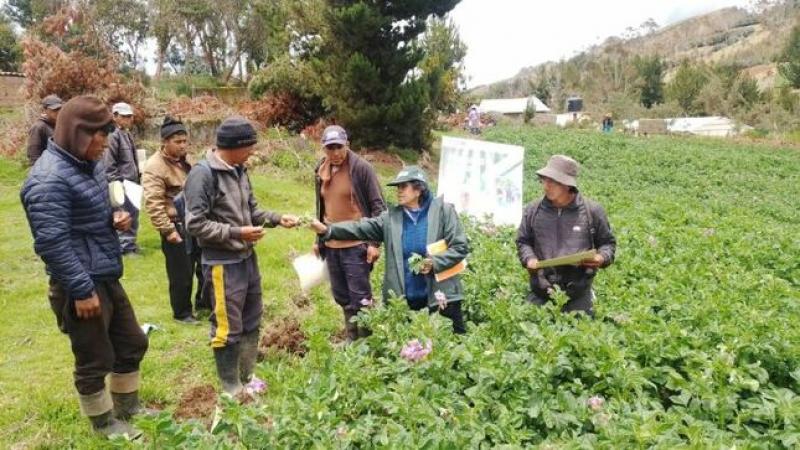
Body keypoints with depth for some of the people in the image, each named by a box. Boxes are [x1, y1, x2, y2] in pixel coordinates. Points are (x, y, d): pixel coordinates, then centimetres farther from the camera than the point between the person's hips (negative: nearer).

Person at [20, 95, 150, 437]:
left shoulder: (89, 164, 8)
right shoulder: (49, 179, -21)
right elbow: (52, 243, -25)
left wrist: (116, 216, 2)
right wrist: (81, 290, -24)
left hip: (107, 277, 9)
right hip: (82, 285, -9)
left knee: (132, 344, 20)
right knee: (95, 360, 8)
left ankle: (128, 407, 40)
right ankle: (105, 423, 30)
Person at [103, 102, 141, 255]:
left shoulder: (128, 135, 15)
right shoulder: (113, 136, -13)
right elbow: (109, 163, -16)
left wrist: (137, 178, 19)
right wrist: (116, 182, -17)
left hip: (132, 182, 9)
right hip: (121, 184, -9)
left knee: (134, 213, 14)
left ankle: (130, 243, 25)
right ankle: (125, 245, 3)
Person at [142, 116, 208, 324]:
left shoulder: (184, 161, 11)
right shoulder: (154, 167, -15)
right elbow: (153, 203, -21)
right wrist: (167, 230, -23)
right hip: (177, 225, -8)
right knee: (182, 274, 2)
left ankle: (204, 303, 34)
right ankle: (182, 313, 19)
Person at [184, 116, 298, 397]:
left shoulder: (239, 170, 5)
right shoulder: (203, 174, -19)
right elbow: (195, 224, -21)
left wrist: (277, 219, 0)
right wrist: (237, 233, -21)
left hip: (247, 258, 9)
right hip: (222, 264, -8)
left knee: (252, 321, 19)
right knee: (228, 329, 3)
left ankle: (246, 376, 36)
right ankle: (231, 388, 20)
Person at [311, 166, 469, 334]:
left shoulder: (443, 211, -4)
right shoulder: (391, 217, 4)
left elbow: (460, 247, -6)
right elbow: (361, 228, -6)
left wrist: (434, 262, -19)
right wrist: (327, 230, -18)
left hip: (439, 295, -2)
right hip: (404, 298, 3)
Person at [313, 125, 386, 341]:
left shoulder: (362, 168, -10)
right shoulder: (322, 171, 8)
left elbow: (378, 206, -10)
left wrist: (375, 242, -15)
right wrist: (318, 240, 19)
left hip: (356, 245, -6)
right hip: (331, 246, 7)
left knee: (360, 298, -2)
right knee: (342, 296, 15)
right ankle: (352, 339, 30)